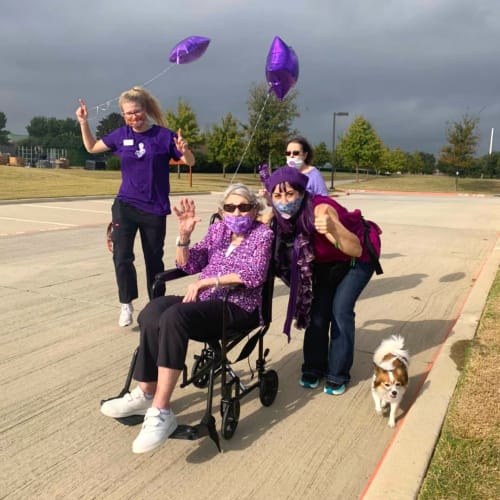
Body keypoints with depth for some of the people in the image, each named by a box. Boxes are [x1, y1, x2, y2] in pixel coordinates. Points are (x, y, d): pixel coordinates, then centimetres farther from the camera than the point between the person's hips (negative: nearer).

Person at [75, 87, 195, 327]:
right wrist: (84, 122, 5)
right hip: (125, 205, 2)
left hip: (154, 209, -2)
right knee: (122, 257, -10)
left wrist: (184, 150, -24)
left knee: (154, 260, 10)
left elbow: (190, 162, -3)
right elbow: (92, 147, 17)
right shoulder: (121, 135, 2)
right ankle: (126, 304, 7)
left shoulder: (163, 135, -7)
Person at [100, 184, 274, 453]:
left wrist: (205, 281, -18)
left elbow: (255, 275, -15)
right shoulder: (217, 229, 16)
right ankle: (146, 393, -16)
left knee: (174, 317, -33)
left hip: (238, 307, -5)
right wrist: (184, 234, -4)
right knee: (152, 312, -25)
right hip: (205, 300, 6)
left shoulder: (262, 234, 1)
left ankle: (160, 411, -30)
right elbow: (189, 265, 14)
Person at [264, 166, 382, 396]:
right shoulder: (282, 217, -21)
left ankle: (338, 374, 2)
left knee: (340, 310, -13)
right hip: (326, 263, 5)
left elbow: (356, 249, -45)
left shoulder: (320, 210, -38)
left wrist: (333, 229, -64)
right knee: (318, 310, -2)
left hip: (359, 258, -5)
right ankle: (313, 368, 15)